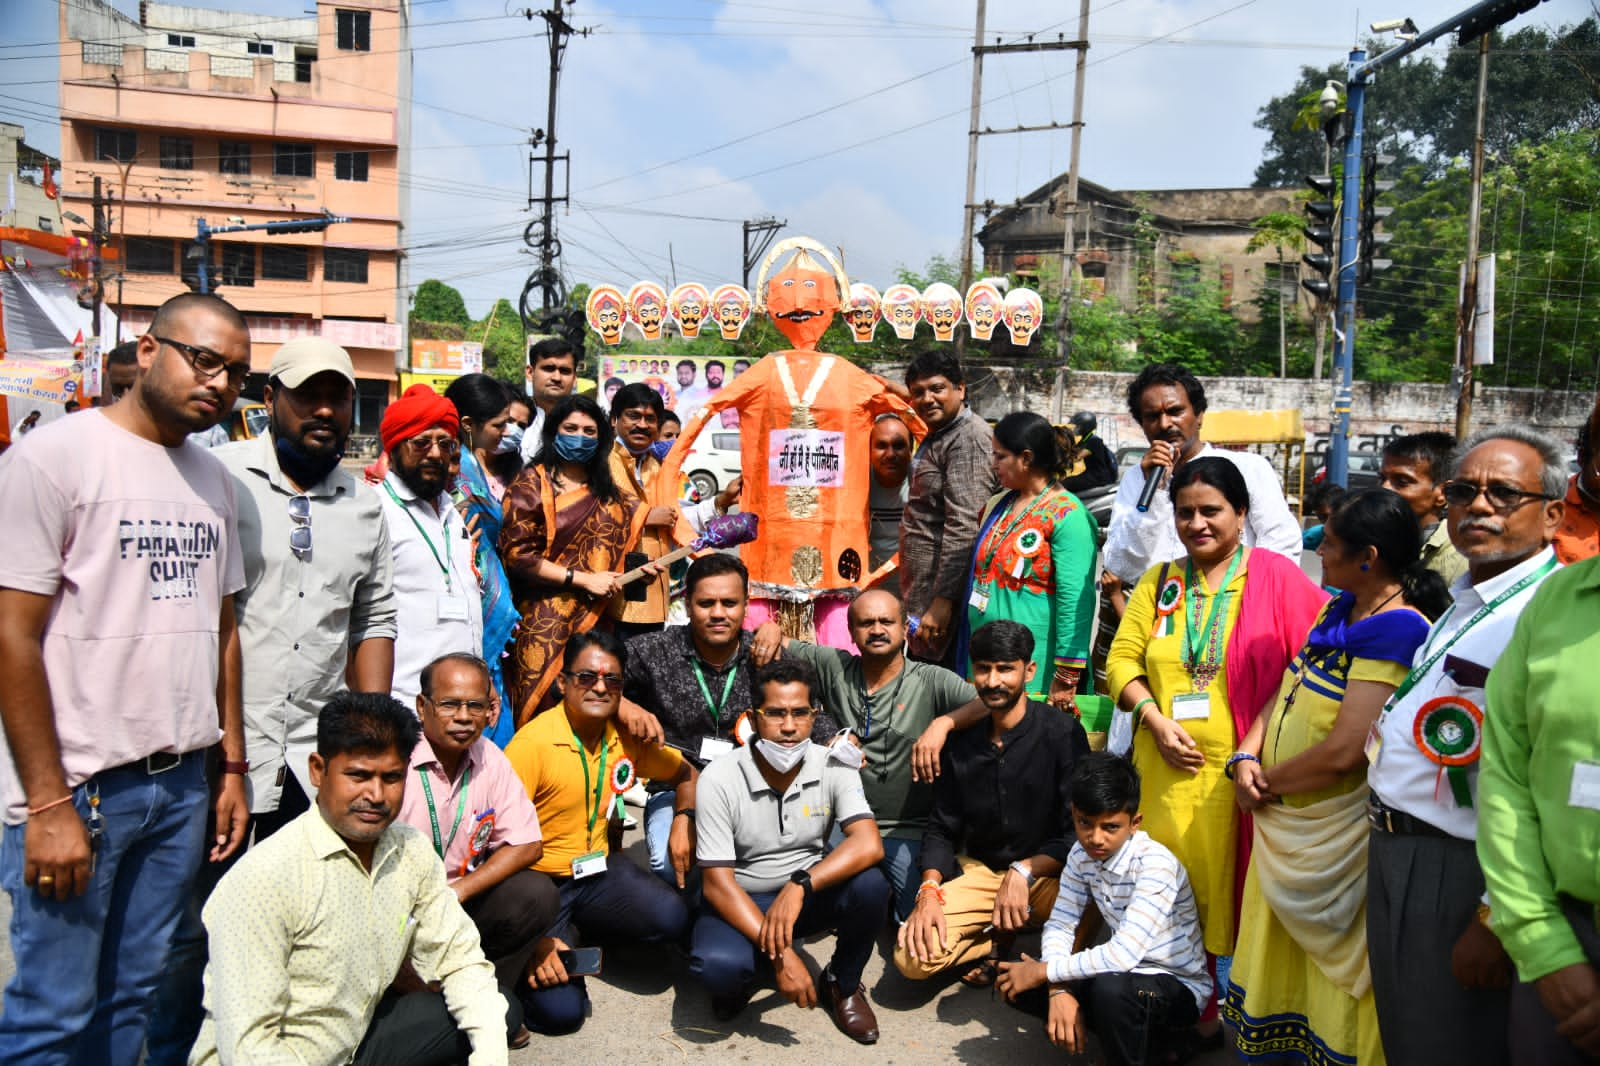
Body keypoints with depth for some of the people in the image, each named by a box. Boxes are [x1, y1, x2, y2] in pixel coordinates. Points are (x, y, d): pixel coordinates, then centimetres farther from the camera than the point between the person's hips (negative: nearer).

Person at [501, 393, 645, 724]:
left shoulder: (606, 492, 15)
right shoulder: (532, 484, -1)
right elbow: (517, 553, -10)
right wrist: (582, 579, -12)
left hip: (597, 620, 5)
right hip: (546, 621, -4)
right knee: (548, 706, -5)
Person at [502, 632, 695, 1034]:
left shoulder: (628, 737, 0)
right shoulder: (532, 744, -19)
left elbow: (685, 774, 18)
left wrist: (685, 819, -5)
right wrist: (536, 938, -25)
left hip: (598, 869, 5)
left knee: (670, 919, -23)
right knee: (560, 1010, -22)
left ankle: (591, 936, 9)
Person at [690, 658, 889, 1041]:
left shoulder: (834, 767, -12)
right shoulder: (719, 779, -18)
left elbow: (869, 845, -24)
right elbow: (717, 881, -19)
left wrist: (800, 885, -39)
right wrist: (779, 954, -28)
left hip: (810, 895, 3)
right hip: (741, 902, -2)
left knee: (869, 884, -28)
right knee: (717, 964, -35)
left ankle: (842, 984, 1)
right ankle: (737, 981, 5)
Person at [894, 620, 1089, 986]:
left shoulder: (1062, 733, -12)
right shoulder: (961, 740, 2)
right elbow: (942, 828, 4)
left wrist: (1023, 871, -28)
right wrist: (929, 890, -14)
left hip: (1048, 871, -2)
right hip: (979, 871, 2)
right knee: (914, 957, -21)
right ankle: (1003, 937, 6)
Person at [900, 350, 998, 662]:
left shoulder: (968, 439, -16)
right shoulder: (937, 436, 17)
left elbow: (964, 526, -23)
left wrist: (943, 601, -25)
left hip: (942, 589, -10)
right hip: (921, 588, 10)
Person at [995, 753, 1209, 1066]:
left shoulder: (1155, 863, -26)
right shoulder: (1081, 854, -5)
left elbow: (1123, 954, -33)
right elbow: (1059, 926, -2)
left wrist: (1044, 972, -23)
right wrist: (1059, 989, -21)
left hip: (1180, 988, -8)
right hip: (1126, 971, 8)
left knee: (1111, 988, -39)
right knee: (1014, 979, -7)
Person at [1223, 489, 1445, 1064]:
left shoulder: (1395, 629, -23)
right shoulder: (1339, 609, 5)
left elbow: (1343, 751, -27)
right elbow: (1288, 690, 11)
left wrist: (1267, 782, -12)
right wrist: (1246, 756, -5)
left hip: (1335, 838, -9)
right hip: (1285, 822, 9)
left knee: (1327, 972, 9)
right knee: (1279, 962, 21)